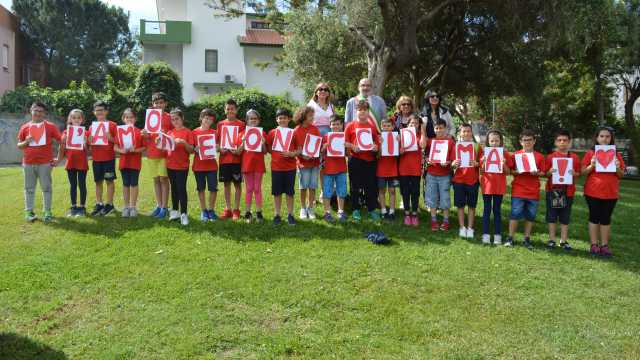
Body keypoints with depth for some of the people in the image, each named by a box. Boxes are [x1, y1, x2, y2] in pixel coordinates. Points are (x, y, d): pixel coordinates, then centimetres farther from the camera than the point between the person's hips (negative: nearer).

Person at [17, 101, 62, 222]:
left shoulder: (50, 126, 0)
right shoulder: (24, 127, 7)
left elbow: (61, 141, 1)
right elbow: (19, 145, 13)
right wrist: (26, 142, -10)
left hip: (45, 163, -2)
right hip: (28, 163, 2)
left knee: (46, 188, 3)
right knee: (29, 188, 8)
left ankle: (47, 211, 9)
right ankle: (29, 211, 15)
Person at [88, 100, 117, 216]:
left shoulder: (112, 125, -2)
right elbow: (89, 143, 14)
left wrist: (110, 138, -21)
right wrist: (90, 141, -7)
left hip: (109, 157, -4)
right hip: (96, 158, 4)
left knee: (109, 180, 1)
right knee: (98, 181, 10)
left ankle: (109, 204, 9)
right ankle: (99, 204, 18)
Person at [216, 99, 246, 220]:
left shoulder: (241, 124, 0)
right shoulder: (221, 124, 9)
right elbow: (217, 141, 12)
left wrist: (240, 150, -18)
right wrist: (220, 148, -7)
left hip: (237, 158, -3)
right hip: (224, 159, 3)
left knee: (237, 184, 2)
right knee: (226, 184, 8)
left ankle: (236, 209, 10)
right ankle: (227, 209, 17)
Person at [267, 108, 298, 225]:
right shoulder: (272, 133, 2)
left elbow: (299, 149, 1)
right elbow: (268, 149, 9)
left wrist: (292, 154, -16)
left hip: (290, 167, 0)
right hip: (276, 167, 0)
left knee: (290, 192, 6)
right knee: (277, 192, 7)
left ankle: (290, 215, 17)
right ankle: (277, 215, 17)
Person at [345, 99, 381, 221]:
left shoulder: (373, 127, 8)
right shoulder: (351, 126, 2)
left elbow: (377, 142, 13)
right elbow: (345, 142, 1)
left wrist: (376, 147, -8)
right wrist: (352, 146, -15)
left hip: (370, 160, 2)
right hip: (355, 160, -2)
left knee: (371, 186, 6)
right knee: (355, 186, 6)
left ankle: (372, 210, 17)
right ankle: (356, 210, 17)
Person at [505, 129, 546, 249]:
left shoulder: (539, 156, 6)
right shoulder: (516, 155, 3)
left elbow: (542, 173, 8)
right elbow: (509, 170, 4)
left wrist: (537, 173, -13)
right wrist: (516, 172, -16)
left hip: (533, 192, 2)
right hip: (518, 191, -2)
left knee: (530, 216, 7)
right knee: (515, 214, -3)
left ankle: (527, 239, 19)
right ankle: (510, 238, 6)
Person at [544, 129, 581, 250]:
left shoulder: (575, 158, 3)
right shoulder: (550, 157, 0)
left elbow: (578, 174, 7)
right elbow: (545, 173, 3)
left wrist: (574, 173, -14)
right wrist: (550, 172, -17)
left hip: (568, 191, 1)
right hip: (552, 190, -1)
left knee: (565, 218, 8)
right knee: (552, 216, 5)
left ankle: (564, 241, 16)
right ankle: (552, 240, 15)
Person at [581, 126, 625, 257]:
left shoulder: (616, 155, 6)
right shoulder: (590, 153, 0)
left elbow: (621, 175, 9)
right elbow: (583, 172, -1)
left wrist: (618, 167, -11)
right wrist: (592, 165, -18)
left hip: (611, 193, 2)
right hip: (593, 192, -2)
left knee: (606, 218, 6)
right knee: (594, 217, 3)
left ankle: (604, 245, 12)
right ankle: (594, 245, 8)